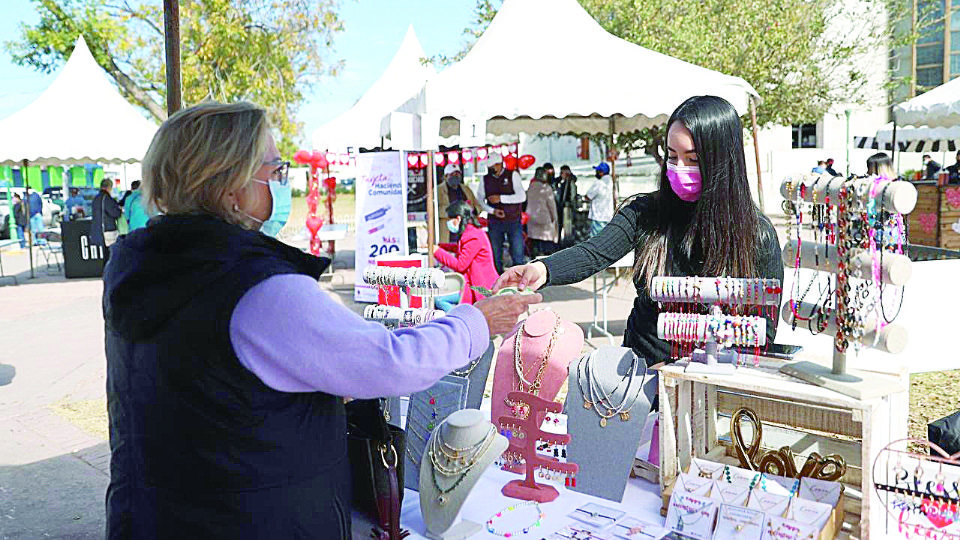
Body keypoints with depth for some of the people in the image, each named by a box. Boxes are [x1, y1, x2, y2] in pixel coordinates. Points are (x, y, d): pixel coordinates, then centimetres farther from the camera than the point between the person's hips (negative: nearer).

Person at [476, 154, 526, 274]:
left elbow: (522, 197, -6)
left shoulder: (513, 175, 2)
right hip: (494, 223, 2)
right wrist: (492, 210, -9)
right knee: (496, 256, 3)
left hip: (513, 221, -2)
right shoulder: (485, 179, 9)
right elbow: (479, 200, 7)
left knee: (518, 254, -2)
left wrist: (501, 198, -13)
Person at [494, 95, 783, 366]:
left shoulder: (758, 233, 0)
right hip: (640, 373, 2)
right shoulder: (646, 214, 2)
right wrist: (543, 269, -34)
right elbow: (594, 253, -13)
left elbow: (765, 329, 2)